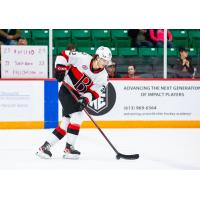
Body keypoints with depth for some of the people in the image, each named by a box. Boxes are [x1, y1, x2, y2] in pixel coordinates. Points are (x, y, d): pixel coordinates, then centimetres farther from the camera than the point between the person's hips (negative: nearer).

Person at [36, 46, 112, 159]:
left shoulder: (103, 76, -5)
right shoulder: (82, 58, -16)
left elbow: (95, 91, -11)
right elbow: (64, 55, -10)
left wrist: (87, 99, -28)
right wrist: (60, 69, -20)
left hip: (79, 97, 6)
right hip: (66, 91, -6)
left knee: (66, 123, 0)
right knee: (77, 116, -20)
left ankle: (45, 147, 7)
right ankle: (69, 148, -15)